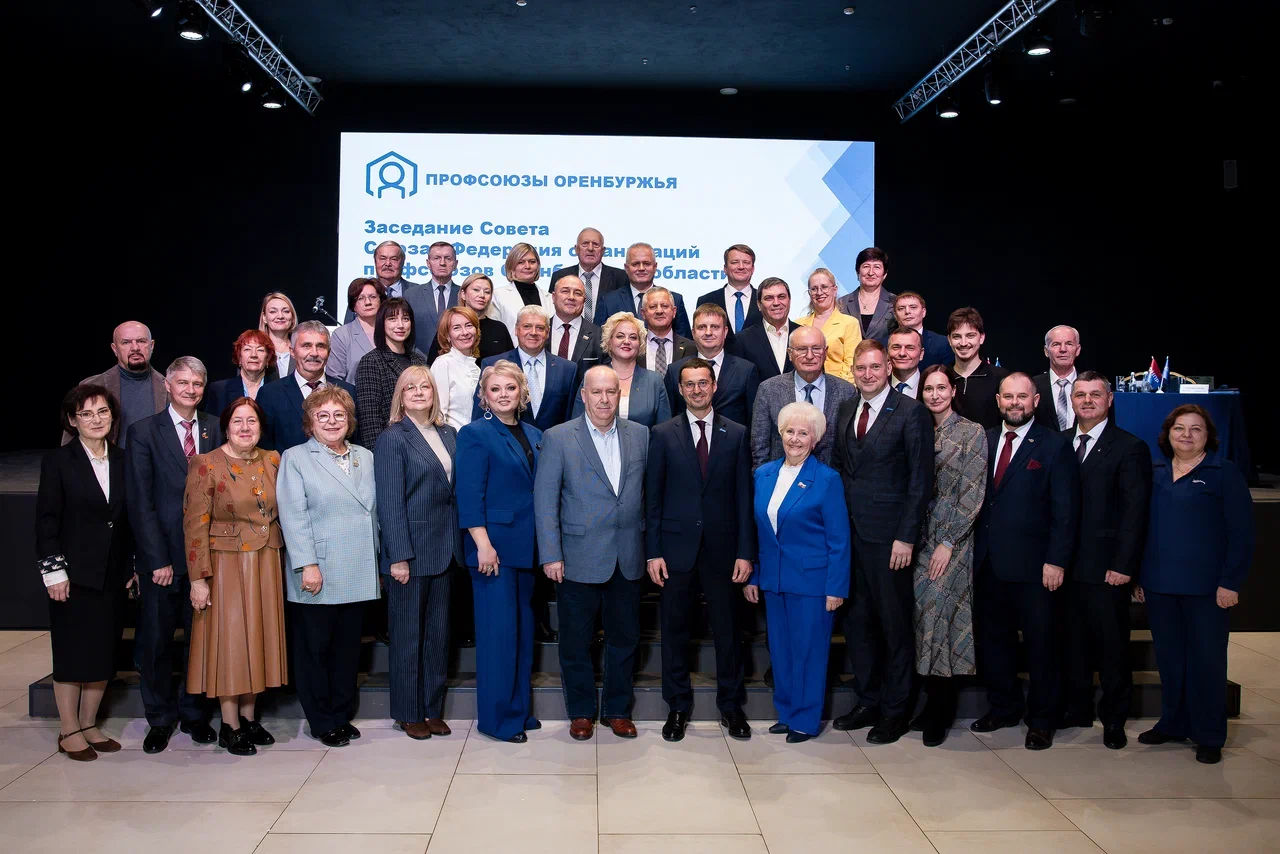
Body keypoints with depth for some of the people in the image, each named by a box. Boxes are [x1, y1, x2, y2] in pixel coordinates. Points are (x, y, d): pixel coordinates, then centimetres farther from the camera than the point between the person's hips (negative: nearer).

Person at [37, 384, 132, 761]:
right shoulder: (58, 461, -4)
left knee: (104, 653, 8)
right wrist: (54, 570, -11)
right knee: (72, 653, 2)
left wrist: (133, 567, 7)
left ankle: (89, 725, 21)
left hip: (112, 575, 4)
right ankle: (69, 732, 14)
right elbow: (47, 521, -6)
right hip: (74, 574, -4)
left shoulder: (123, 461, 7)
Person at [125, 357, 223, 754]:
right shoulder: (144, 432, -1)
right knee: (156, 641, 7)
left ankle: (195, 714, 24)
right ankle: (160, 719, 24)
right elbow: (140, 502, -5)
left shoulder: (215, 429, 6)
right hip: (160, 556, -2)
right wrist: (157, 559, -10)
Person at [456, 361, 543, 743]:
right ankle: (497, 718, 10)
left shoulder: (535, 435, 13)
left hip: (526, 549, 7)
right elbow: (469, 495, -12)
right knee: (498, 632, -2)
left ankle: (520, 710, 24)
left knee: (523, 629, 13)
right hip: (494, 547, -7)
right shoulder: (475, 434, -6)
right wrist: (483, 544, -19)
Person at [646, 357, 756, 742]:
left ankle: (731, 705, 26)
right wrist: (653, 552, -5)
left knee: (727, 630, 9)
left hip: (721, 548, 1)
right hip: (677, 547, 0)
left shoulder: (736, 434, 4)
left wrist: (745, 552, -3)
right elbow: (653, 497, 1)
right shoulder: (662, 434, 2)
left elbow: (743, 496, 3)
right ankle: (678, 707, 24)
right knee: (674, 631, 9)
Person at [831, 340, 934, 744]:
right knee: (857, 620, 13)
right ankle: (868, 701, 27)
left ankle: (895, 711, 18)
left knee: (895, 624, 5)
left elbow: (920, 480, -10)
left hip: (888, 536, -6)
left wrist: (906, 537, -14)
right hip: (850, 531, 6)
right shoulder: (845, 410, 11)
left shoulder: (911, 412, -7)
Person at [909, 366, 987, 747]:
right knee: (923, 613, 4)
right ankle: (935, 703, 16)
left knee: (939, 612, -7)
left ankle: (942, 710, 7)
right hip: (920, 538, 5)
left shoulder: (972, 433, -4)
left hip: (953, 540, -5)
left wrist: (948, 542, -13)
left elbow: (972, 494, -9)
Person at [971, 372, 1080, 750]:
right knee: (992, 638, 13)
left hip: (1032, 564, -4)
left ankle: (1041, 719, 21)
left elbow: (1066, 510, -7)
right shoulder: (984, 441, 10)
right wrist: (975, 549, 2)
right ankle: (1004, 708, 30)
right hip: (988, 562, 4)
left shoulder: (1055, 446, -3)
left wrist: (1056, 560, -13)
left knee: (1040, 643, 6)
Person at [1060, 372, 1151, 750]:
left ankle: (1114, 719, 20)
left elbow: (1135, 512, -8)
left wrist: (1124, 565, -14)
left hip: (1106, 568, -4)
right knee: (1073, 641, 12)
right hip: (1067, 563, 4)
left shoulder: (1130, 448, -3)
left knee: (1112, 644, 5)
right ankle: (1077, 708, 27)